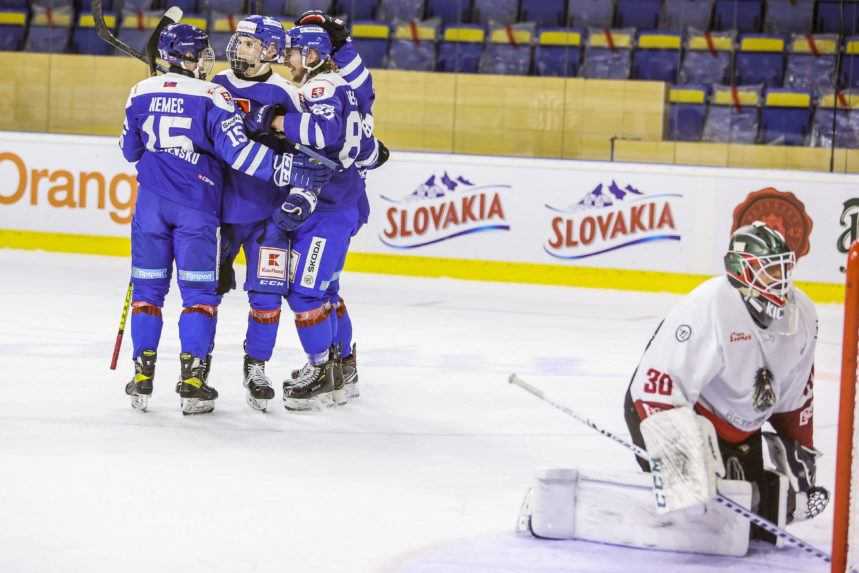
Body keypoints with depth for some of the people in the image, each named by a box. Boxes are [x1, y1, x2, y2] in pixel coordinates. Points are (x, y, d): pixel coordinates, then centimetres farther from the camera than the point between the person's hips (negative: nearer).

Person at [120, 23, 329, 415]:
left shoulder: (142, 93, 4)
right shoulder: (212, 97, -10)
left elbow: (130, 150, 15)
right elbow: (237, 151, -18)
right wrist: (289, 170, -17)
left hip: (151, 202, 4)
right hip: (195, 206, -4)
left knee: (148, 288, 11)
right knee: (199, 292, 2)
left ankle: (143, 376, 9)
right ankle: (192, 382, -4)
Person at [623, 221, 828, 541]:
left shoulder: (802, 314, -5)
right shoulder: (706, 309, -29)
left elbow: (796, 393, 11)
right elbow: (656, 383, -32)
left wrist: (802, 451, 15)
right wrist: (673, 449, -40)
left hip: (739, 430, 7)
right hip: (677, 410, -7)